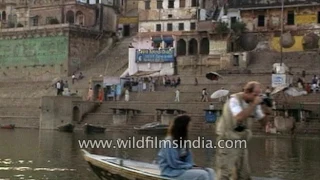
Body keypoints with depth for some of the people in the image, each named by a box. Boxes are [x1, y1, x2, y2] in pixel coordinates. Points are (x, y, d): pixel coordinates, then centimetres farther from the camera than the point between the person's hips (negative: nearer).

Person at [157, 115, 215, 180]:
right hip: (172, 172, -9)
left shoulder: (182, 140, 9)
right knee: (203, 175, -23)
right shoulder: (170, 141, -18)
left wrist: (193, 166, -6)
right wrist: (191, 167, -14)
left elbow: (188, 158, 13)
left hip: (183, 168, 9)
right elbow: (174, 163, -20)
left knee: (210, 171, -4)